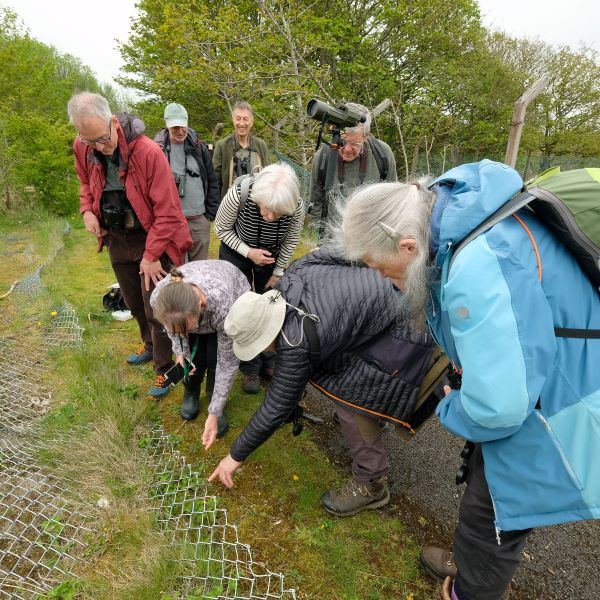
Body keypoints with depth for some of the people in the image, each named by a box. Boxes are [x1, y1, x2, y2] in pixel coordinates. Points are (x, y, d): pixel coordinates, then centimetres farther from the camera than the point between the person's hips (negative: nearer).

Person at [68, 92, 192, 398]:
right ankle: (151, 347, 44)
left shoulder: (148, 152, -25)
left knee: (155, 310, 0)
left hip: (149, 237, -6)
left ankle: (163, 369, 18)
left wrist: (151, 256, -20)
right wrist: (88, 210, -4)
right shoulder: (82, 148, -6)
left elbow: (167, 211, -22)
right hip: (115, 237, 6)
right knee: (134, 304, 20)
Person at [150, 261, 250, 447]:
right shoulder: (159, 298, -36)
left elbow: (228, 362, -32)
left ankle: (216, 407, 7)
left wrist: (214, 414, -27)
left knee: (215, 356, -19)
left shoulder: (224, 307, -46)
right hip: (191, 308, 3)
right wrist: (180, 350, -14)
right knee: (193, 355, -13)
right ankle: (191, 394, 19)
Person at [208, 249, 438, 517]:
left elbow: (276, 407, -19)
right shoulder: (288, 283, -8)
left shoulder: (296, 342, -28)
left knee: (350, 397, -8)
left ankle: (370, 486, 10)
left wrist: (236, 456, -6)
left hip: (402, 333, -10)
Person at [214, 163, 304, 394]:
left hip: (272, 256, 2)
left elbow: (289, 242, -10)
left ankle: (267, 360, 28)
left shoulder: (296, 206, -31)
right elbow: (221, 228, -17)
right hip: (236, 252, -1)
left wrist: (278, 272, -3)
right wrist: (248, 252, -28)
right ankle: (250, 367, 18)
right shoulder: (239, 193, -37)